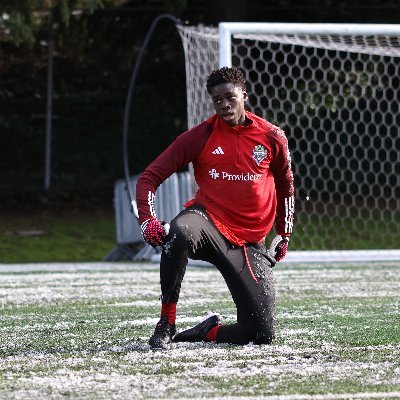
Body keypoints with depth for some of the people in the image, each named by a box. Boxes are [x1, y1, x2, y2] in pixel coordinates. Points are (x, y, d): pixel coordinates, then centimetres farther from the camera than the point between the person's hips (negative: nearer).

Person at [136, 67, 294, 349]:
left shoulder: (272, 138, 2)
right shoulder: (201, 136, -3)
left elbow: (285, 184, 22)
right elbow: (150, 177, -3)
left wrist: (284, 234, 21)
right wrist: (147, 220, -20)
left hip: (249, 244, 2)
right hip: (208, 221, -2)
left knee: (263, 334, -13)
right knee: (180, 232, -43)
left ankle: (209, 332, 19)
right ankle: (166, 324, -26)